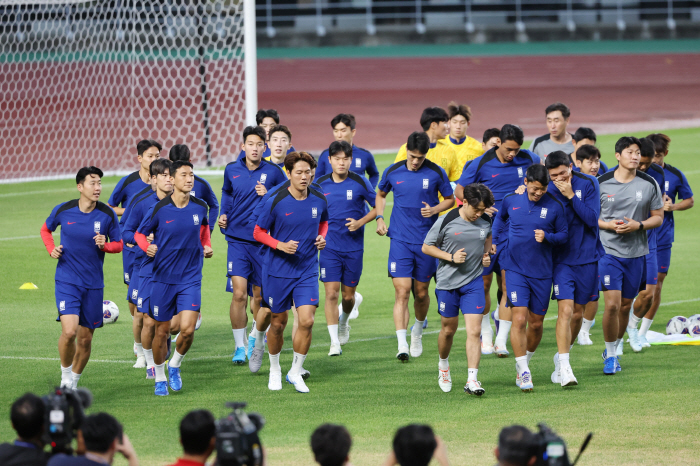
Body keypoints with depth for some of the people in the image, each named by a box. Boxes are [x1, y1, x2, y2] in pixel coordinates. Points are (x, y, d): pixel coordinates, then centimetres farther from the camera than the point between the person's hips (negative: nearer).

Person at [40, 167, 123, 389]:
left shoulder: (107, 214, -4)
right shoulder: (63, 210, -5)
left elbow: (119, 244, 7)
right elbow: (46, 229, 15)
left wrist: (105, 245, -15)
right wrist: (51, 249, -3)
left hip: (93, 284, 2)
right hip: (67, 281, -2)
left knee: (85, 339, 7)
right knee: (69, 331, -20)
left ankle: (73, 382, 29)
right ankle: (65, 375, 4)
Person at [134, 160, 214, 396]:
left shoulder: (200, 207, -1)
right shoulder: (159, 209, -10)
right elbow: (139, 233, 2)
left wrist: (206, 246, 10)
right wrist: (147, 247, -17)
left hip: (191, 278, 1)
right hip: (163, 277, -1)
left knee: (187, 328, -13)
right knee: (162, 331, 5)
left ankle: (175, 366, 16)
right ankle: (160, 378, 26)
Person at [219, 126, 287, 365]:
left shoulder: (273, 172, -2)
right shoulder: (231, 170, 4)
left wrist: (269, 195, -12)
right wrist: (224, 214, 11)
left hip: (264, 241, 0)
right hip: (238, 240, 0)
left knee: (259, 295, 9)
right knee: (239, 293, -12)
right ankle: (239, 346, -6)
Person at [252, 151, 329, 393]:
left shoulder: (319, 200, -2)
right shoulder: (276, 202, -13)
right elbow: (258, 232, -4)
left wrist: (322, 237, -1)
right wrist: (280, 245, -19)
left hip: (307, 271, 2)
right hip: (278, 271, -2)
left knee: (306, 320, -11)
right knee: (278, 323, 8)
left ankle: (296, 371, 7)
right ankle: (275, 369, 33)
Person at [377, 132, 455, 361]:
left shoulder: (436, 173, -3)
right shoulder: (392, 172, 1)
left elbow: (450, 199, 9)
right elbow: (381, 194, 20)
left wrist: (435, 209, -11)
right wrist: (379, 218, 5)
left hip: (426, 240, 0)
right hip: (400, 240, 0)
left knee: (421, 293, 10)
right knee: (402, 292, -12)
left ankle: (418, 331, 39)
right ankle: (402, 344, -17)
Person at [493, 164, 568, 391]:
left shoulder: (554, 206, -5)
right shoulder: (511, 200, 0)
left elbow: (564, 234, 3)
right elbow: (501, 218, 22)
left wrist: (547, 237, -15)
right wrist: (495, 239, 11)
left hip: (542, 271, 1)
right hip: (515, 268, -1)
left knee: (536, 323, 8)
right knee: (519, 319, -13)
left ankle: (525, 361, 32)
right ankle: (523, 372, -7)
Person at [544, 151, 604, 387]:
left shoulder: (588, 184, -6)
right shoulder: (547, 190, -4)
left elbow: (592, 219, -15)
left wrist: (571, 195, -20)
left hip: (587, 258, 1)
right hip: (562, 259, -1)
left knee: (578, 313, 11)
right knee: (565, 310, -14)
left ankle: (561, 356, 31)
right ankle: (564, 367, -15)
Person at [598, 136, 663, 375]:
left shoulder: (649, 184, 1)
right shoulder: (602, 183, -4)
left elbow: (658, 218, 5)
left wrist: (638, 225, -13)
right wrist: (609, 225, -14)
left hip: (636, 252, 3)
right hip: (608, 250, -3)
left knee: (625, 306, 10)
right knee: (612, 304, -13)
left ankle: (613, 350, 30)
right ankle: (610, 355, 3)